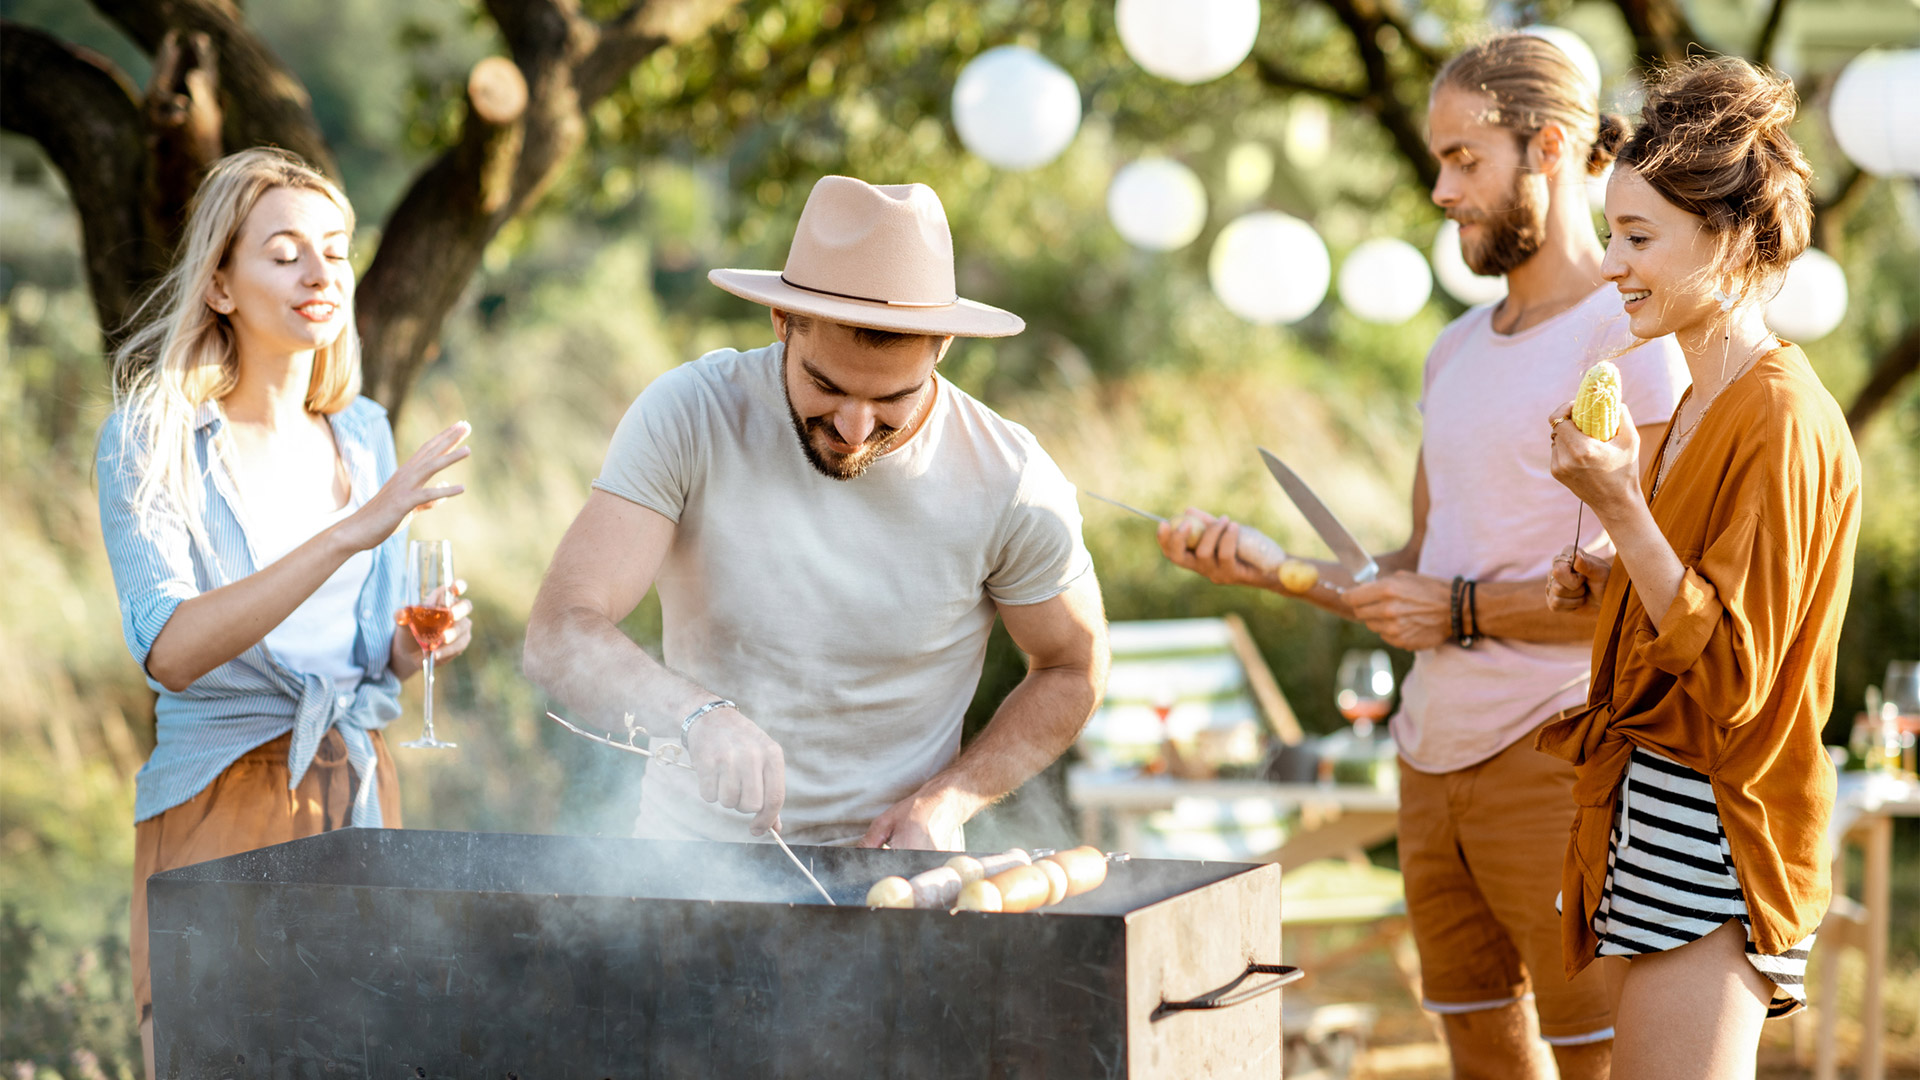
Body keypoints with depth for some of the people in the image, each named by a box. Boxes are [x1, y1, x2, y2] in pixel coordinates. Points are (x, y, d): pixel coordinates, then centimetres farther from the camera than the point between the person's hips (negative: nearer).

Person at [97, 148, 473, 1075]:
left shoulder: (362, 433, 9)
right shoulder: (151, 439, -8)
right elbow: (169, 648, -23)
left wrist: (419, 643, -4)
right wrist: (346, 535, -30)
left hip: (359, 794, 5)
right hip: (219, 809, -5)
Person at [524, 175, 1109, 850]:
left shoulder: (1010, 483, -11)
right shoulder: (690, 415, -13)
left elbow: (1072, 670, 7)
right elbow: (558, 636, -21)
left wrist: (947, 801, -8)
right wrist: (699, 714, -40)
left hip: (889, 872, 0)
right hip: (692, 841, 0)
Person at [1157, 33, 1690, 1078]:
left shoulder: (1633, 338, -8)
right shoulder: (1457, 352, 19)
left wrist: (1466, 610, -12)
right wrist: (1262, 565, 8)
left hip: (1558, 757, -8)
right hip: (1436, 758, 8)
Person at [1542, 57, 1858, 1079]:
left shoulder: (1783, 419, -15)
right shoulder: (1700, 409, 15)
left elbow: (1732, 672, -18)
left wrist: (1624, 513, -25)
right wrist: (1606, 584, 9)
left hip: (1711, 838, -10)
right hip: (1655, 801, 10)